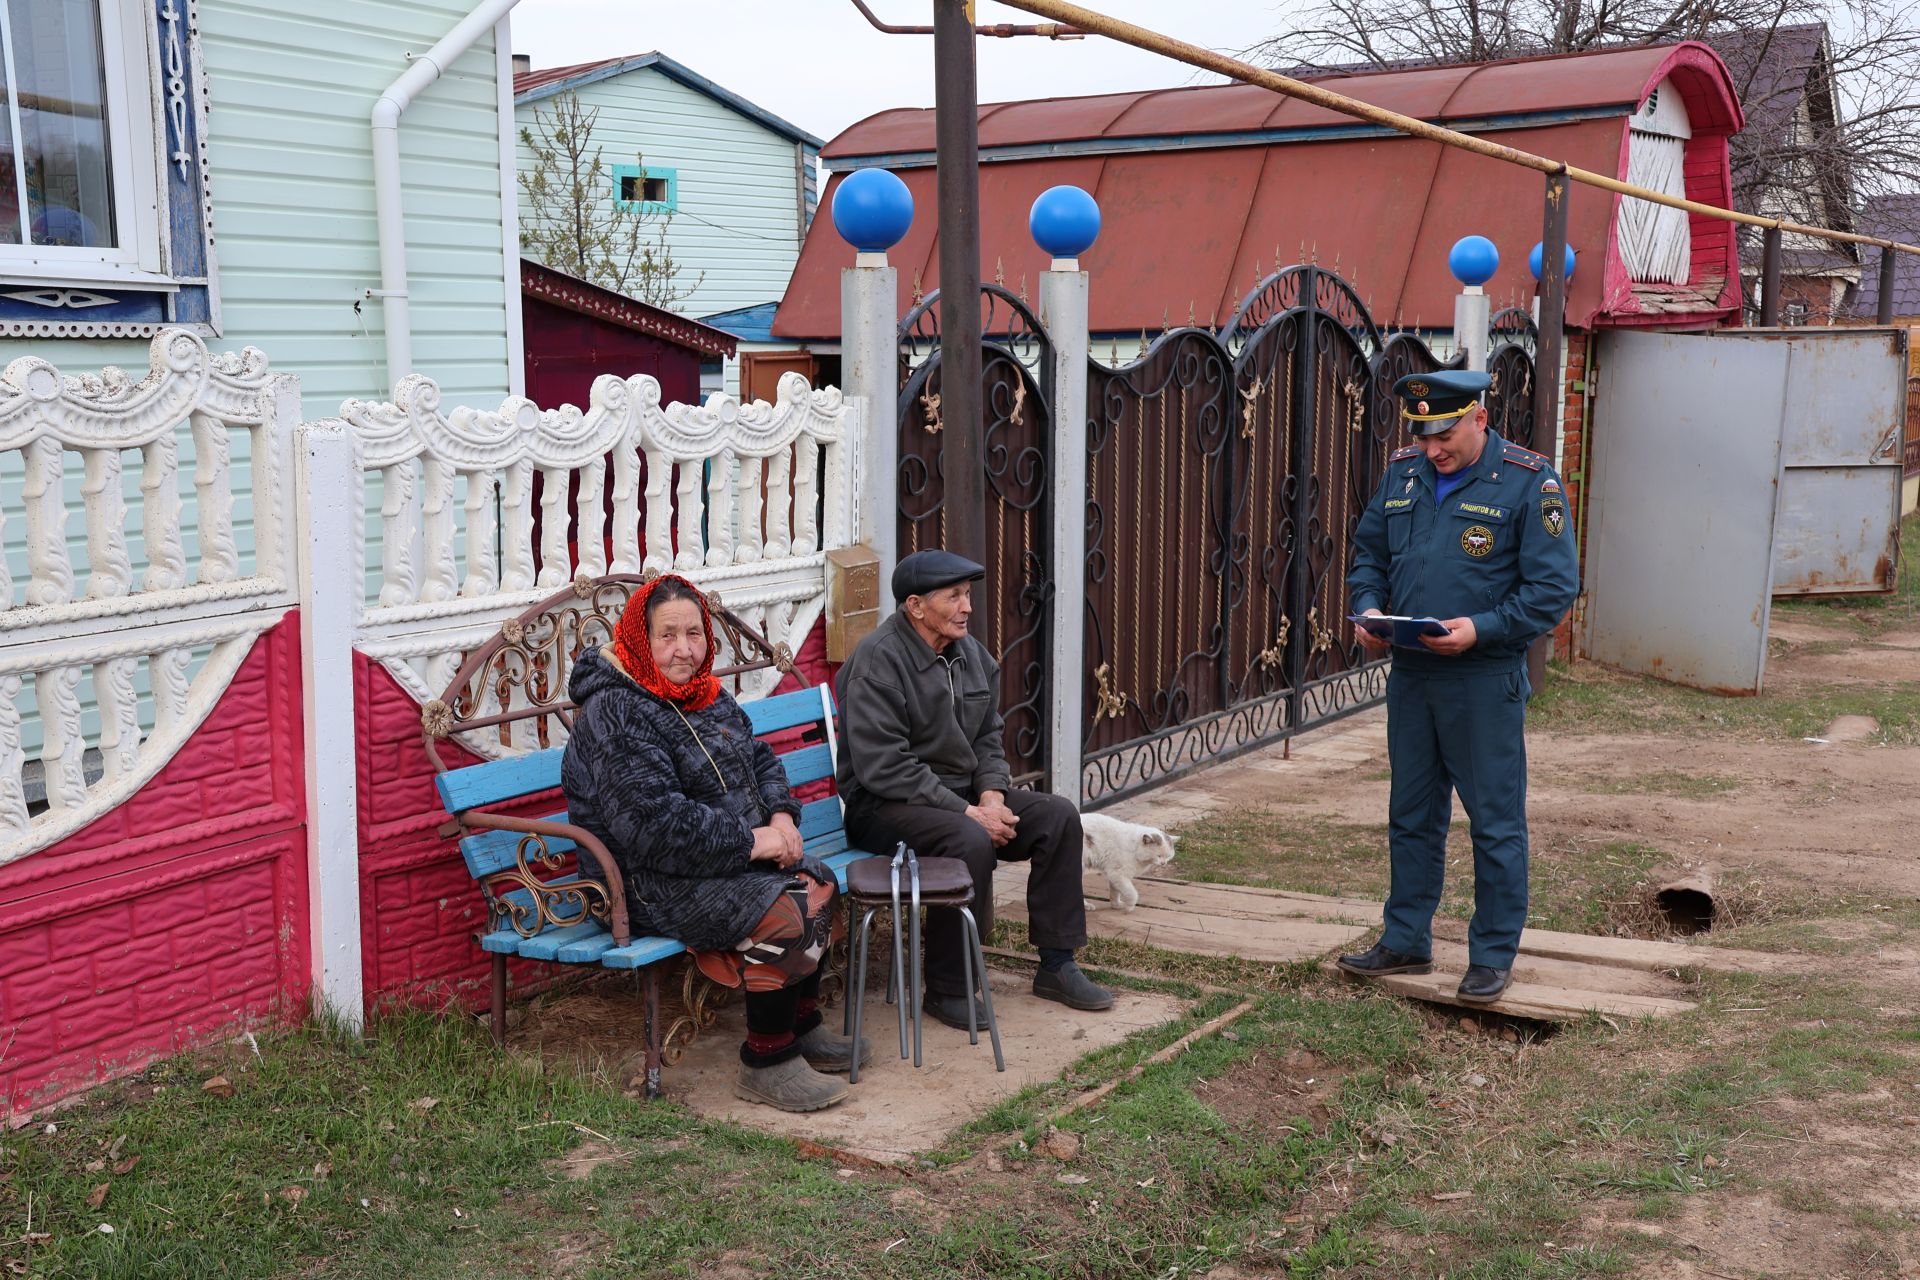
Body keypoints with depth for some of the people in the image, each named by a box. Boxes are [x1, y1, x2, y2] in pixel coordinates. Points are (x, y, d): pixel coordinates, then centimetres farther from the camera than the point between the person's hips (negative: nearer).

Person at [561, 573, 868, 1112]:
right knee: (781, 915, -24)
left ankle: (802, 1027, 16)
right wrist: (749, 841, -23)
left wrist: (781, 815, -1)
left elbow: (759, 759, 21)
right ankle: (765, 1064, -11)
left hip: (728, 858, 10)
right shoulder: (616, 714, -19)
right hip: (652, 883, -10)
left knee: (819, 885, 0)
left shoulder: (704, 694, 11)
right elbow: (655, 822, -28)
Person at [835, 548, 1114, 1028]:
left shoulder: (969, 652, 7)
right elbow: (883, 767, -24)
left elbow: (988, 737, 15)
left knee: (1059, 817, -6)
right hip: (883, 805, -8)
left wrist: (991, 795, -7)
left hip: (959, 793, 8)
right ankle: (946, 989, -18)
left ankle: (1056, 966, 2)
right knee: (971, 841, -35)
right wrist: (967, 812, -24)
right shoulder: (878, 661, -19)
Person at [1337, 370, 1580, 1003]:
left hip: (1485, 678, -5)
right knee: (1411, 815, 15)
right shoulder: (1402, 473, 8)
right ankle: (1406, 940, 27)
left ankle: (1493, 955, 15)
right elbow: (1368, 554, 18)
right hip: (1409, 673, 6)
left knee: (1496, 821, 3)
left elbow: (1554, 587, -11)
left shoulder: (1529, 481, -9)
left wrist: (1481, 629, -22)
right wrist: (1368, 609, -2)